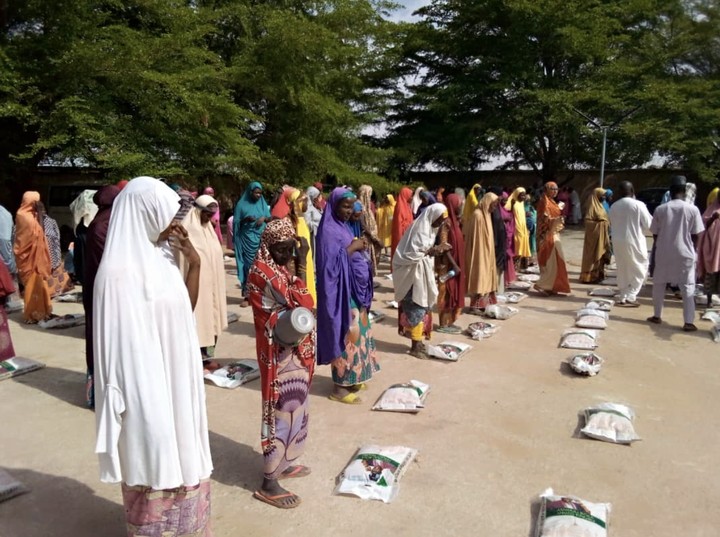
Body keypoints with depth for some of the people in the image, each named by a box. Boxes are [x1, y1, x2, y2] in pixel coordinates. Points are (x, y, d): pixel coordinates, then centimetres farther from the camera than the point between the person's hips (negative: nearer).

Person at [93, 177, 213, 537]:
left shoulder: (159, 257, 4)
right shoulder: (120, 273, -20)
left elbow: (186, 309, 12)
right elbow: (124, 343, -19)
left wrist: (194, 263, 0)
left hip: (177, 379, 9)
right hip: (147, 385, -8)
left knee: (182, 459, 22)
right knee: (155, 464, 9)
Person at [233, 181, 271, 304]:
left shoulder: (263, 204, 10)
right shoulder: (241, 204, 2)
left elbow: (270, 218, 13)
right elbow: (236, 222, 1)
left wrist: (264, 218, -9)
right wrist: (246, 219, -17)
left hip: (261, 239, 2)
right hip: (246, 240, -2)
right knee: (248, 266, -5)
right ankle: (247, 295, -1)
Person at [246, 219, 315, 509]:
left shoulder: (277, 268, 11)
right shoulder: (264, 272, -19)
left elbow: (297, 307, 9)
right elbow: (304, 303, -24)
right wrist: (300, 271, -14)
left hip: (293, 350, 10)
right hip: (280, 352, -10)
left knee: (293, 406, 20)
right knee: (281, 409, 0)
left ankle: (281, 463, 37)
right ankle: (269, 483, 14)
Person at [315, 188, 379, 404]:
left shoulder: (343, 227, 13)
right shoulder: (328, 231, -15)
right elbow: (331, 262, -23)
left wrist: (360, 248, -4)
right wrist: (353, 247, -17)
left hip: (354, 289, 10)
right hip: (340, 292, -10)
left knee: (356, 333, 15)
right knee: (344, 334, -4)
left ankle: (351, 378, 27)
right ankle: (339, 386, 7)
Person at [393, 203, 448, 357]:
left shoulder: (429, 227, 8)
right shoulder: (419, 229, -20)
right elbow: (412, 254, -24)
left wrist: (435, 250, -4)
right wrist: (434, 250, -21)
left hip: (424, 272, 9)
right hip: (414, 274, -9)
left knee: (423, 307, 13)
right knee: (416, 309, -2)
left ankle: (418, 341, 23)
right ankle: (415, 346, 7)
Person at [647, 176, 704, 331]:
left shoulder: (660, 209, -4)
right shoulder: (692, 209, -7)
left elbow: (655, 235, 2)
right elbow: (695, 236, -3)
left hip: (663, 253, 1)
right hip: (685, 254, -1)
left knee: (659, 284, 15)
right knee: (687, 287, 4)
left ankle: (657, 316, 22)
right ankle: (688, 322, 2)